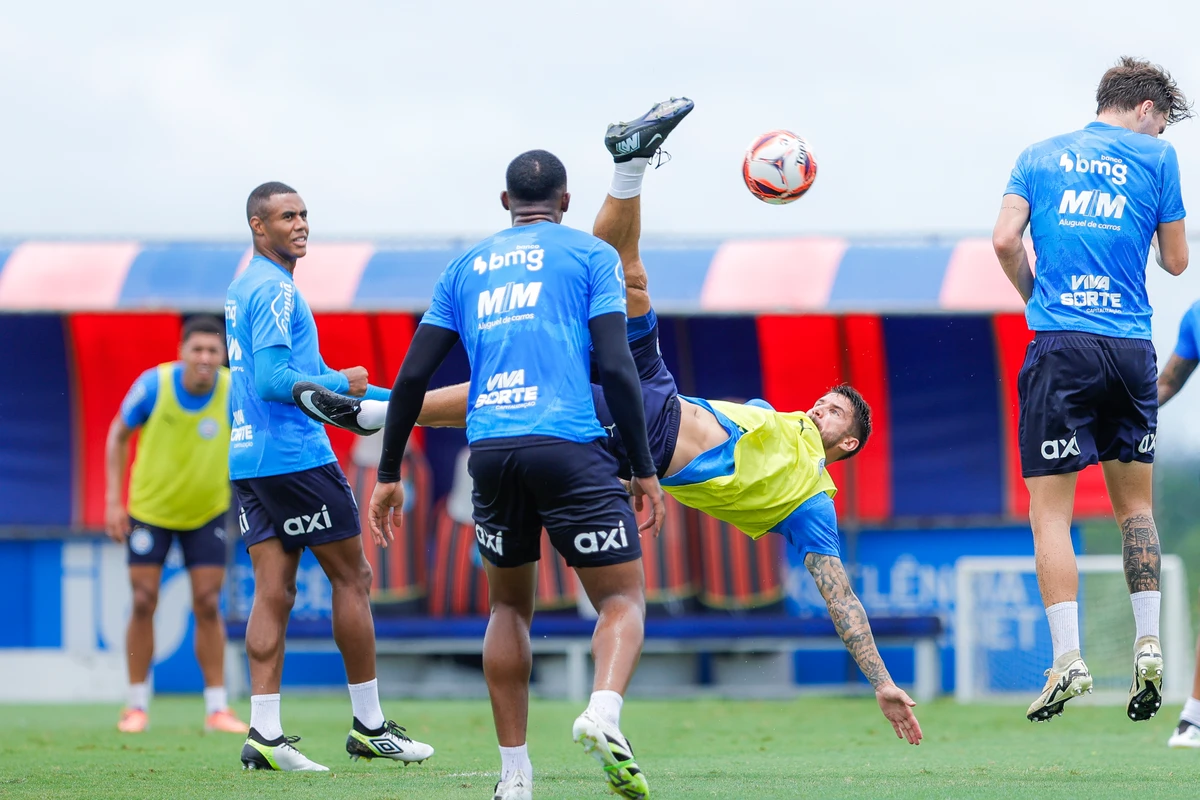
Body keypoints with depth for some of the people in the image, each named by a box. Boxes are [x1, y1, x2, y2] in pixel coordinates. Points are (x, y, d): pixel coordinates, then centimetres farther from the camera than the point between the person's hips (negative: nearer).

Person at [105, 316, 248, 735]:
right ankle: (137, 707, 8)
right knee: (144, 603, -3)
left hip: (206, 512, 1)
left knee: (208, 605, -3)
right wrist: (113, 500, -6)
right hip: (149, 508, -1)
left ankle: (217, 708, 4)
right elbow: (118, 435, -3)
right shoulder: (154, 384, -18)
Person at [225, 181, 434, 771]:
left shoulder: (244, 288, 19)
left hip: (248, 458, 9)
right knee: (352, 577, 2)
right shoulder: (275, 291, -13)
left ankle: (264, 733, -4)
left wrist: (395, 400, 28)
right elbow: (274, 380, -22)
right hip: (295, 456, -9)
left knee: (274, 591, 4)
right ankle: (369, 727, 7)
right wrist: (343, 384, -8)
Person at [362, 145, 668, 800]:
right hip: (568, 445, -3)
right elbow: (616, 366, -2)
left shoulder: (466, 266, 20)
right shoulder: (590, 254, 10)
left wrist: (388, 474, 21)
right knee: (622, 598, 3)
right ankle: (603, 714, -27)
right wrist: (643, 470, 2)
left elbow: (413, 377, 15)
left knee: (509, 606, 20)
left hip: (490, 450, 4)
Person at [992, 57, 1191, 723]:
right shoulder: (1155, 157, 7)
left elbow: (1005, 241, -1)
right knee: (1134, 504, 15)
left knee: (1050, 511, -2)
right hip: (1131, 346, 1)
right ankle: (1148, 646, 7)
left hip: (1059, 342, -1)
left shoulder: (1039, 157, 12)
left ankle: (1068, 660, -13)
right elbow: (1175, 262, 10)